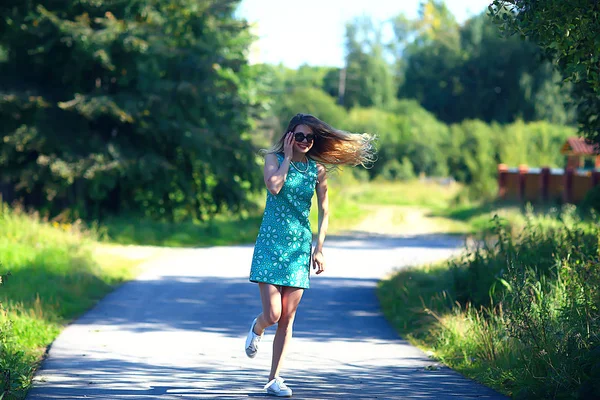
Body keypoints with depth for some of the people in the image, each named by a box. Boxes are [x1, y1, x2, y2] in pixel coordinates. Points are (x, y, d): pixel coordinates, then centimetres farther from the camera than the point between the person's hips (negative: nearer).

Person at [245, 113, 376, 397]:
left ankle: (274, 379, 8)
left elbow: (324, 211, 8)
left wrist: (319, 249, 2)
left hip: (300, 246, 2)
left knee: (287, 318, 0)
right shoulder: (274, 158, -1)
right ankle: (256, 329, 27)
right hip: (271, 243, -2)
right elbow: (274, 187, -22)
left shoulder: (317, 169, 5)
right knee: (272, 315, -10)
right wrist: (288, 157, -11)